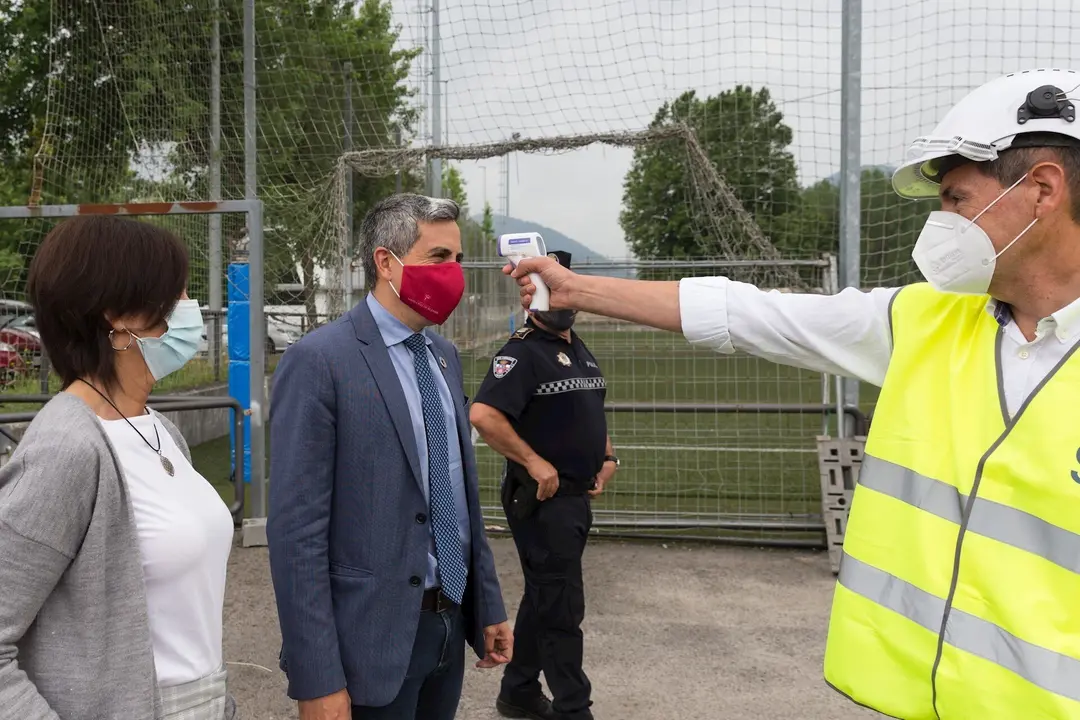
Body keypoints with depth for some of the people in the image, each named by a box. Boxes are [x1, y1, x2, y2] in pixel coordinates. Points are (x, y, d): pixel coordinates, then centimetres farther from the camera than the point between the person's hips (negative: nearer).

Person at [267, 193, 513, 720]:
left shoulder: (444, 356, 9)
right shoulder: (318, 361, -15)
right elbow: (296, 530, -17)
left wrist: (488, 605, 15)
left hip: (450, 622, 7)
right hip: (372, 637, -7)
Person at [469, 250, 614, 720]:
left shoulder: (580, 350, 13)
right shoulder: (522, 352, -15)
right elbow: (483, 415, -29)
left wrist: (607, 458, 11)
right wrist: (534, 462, -23)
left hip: (577, 497, 9)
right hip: (542, 498, -9)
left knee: (543, 598, 18)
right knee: (562, 607, 0)